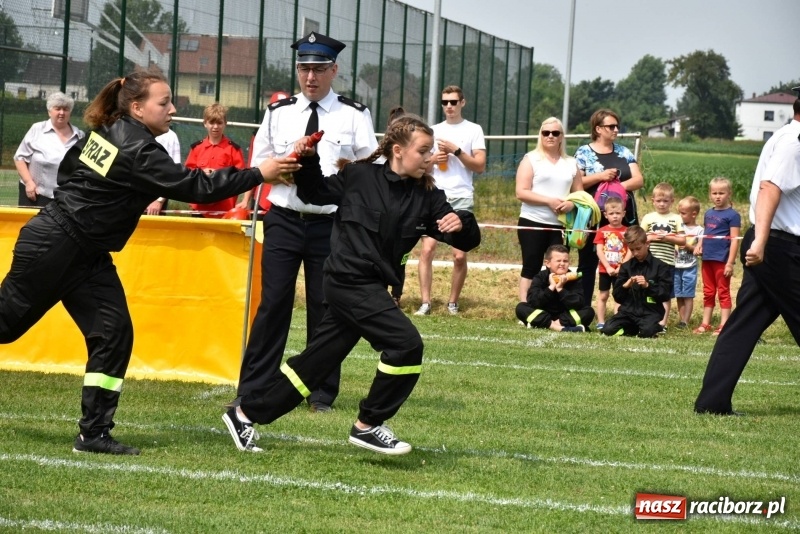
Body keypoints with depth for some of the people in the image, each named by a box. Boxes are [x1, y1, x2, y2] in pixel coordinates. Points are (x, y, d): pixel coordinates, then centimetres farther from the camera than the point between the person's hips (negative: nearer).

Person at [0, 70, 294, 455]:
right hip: (53, 246, -9)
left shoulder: (106, 133, 6)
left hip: (86, 255, 9)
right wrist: (259, 174, -24)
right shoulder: (138, 150, -22)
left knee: (114, 333, 0)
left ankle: (94, 433, -1)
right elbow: (193, 187, -24)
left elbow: (69, 164, 17)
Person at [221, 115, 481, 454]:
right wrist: (307, 161, -5)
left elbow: (468, 240, 1)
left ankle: (245, 413, 25)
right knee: (406, 344, -18)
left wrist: (462, 224, -21)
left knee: (316, 361, 11)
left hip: (372, 288, 6)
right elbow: (315, 192, 12)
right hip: (349, 282, -6)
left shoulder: (426, 198, 3)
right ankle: (368, 425, -4)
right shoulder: (359, 177, -6)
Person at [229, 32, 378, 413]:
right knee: (272, 305, -1)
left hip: (330, 225, -1)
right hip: (283, 220, 1)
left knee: (325, 310, 4)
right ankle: (252, 391, 3)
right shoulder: (278, 113, 8)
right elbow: (258, 165, 12)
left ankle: (322, 395, 13)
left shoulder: (354, 116, 2)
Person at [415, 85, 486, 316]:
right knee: (427, 249, -9)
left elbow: (480, 166, -1)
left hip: (461, 199, -2)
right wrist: (432, 159, -3)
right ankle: (425, 302, -7)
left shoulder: (473, 130, 6)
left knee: (460, 255, -4)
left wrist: (456, 150, -10)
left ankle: (453, 302, 9)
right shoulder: (434, 130, 14)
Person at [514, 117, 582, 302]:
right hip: (533, 224, -3)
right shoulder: (531, 159, 0)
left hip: (561, 225, 3)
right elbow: (521, 192, -8)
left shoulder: (571, 163, 12)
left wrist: (572, 204, -9)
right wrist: (548, 201, -18)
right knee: (531, 268, -1)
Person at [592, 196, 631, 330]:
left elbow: (630, 252, -6)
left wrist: (621, 267, -16)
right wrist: (608, 268, -14)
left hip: (621, 271, -1)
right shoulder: (602, 231, 0)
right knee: (603, 296, 6)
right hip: (605, 270, 1)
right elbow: (599, 251, -5)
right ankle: (601, 323, 10)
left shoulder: (627, 232, -2)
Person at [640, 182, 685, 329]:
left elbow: (682, 241, -1)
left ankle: (663, 323, 9)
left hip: (667, 262, -1)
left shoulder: (676, 219, 3)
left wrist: (667, 237, -13)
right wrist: (650, 237, -11)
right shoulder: (648, 218, 5)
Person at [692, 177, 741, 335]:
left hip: (722, 260, -7)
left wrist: (730, 263, -17)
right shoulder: (708, 213, 11)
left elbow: (735, 239, -12)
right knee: (708, 293, 15)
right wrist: (699, 245, 0)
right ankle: (705, 324, 22)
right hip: (707, 258, 7)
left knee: (723, 293, -1)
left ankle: (724, 326, 2)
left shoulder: (732, 215, -9)